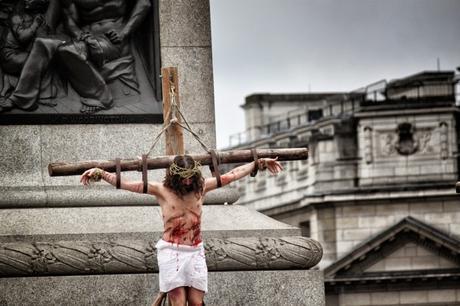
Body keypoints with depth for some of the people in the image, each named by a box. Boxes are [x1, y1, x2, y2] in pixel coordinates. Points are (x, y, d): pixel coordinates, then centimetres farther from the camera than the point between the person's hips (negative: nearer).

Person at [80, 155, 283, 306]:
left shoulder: (201, 187, 5)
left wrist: (259, 163, 10)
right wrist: (100, 174, -17)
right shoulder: (162, 190, -4)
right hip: (171, 252, -3)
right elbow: (126, 184, -9)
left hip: (195, 252, 3)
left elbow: (232, 175, 9)